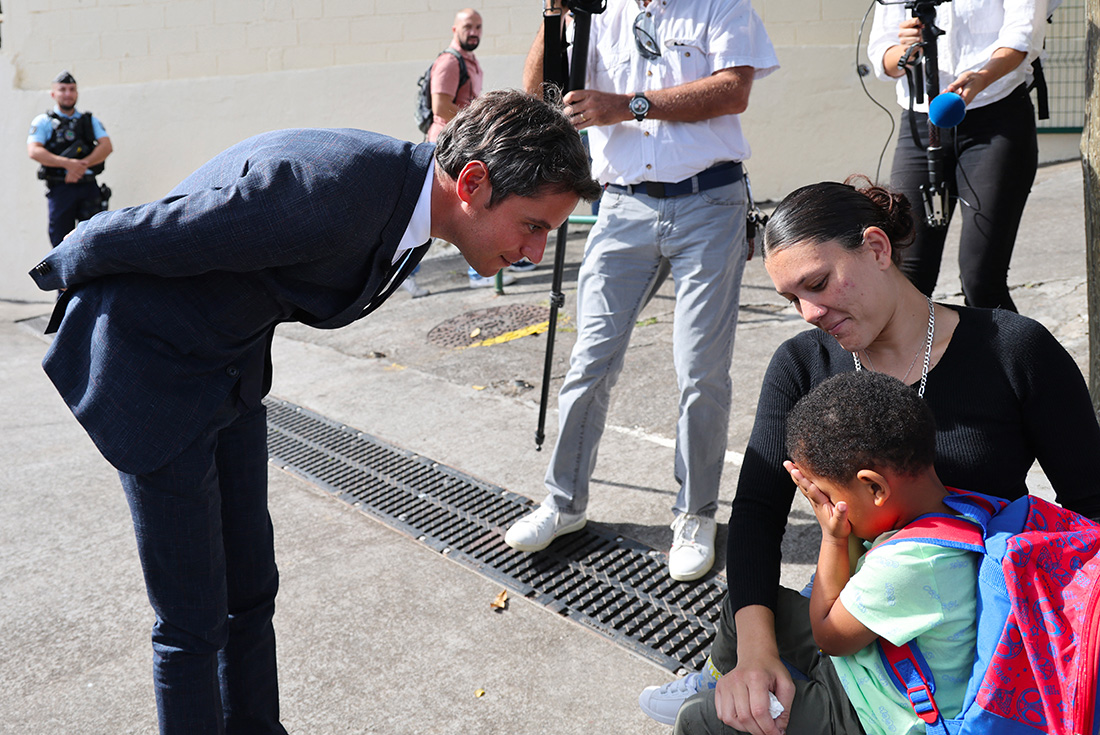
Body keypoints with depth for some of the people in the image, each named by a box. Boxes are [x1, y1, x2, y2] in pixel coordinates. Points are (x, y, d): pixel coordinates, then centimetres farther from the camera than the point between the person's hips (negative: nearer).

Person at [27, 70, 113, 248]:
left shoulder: (90, 120, 17)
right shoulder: (43, 122, 9)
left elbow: (106, 146, 2)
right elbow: (34, 151, -7)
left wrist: (83, 164, -14)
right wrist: (67, 163, -20)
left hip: (89, 187, 2)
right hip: (60, 188, -2)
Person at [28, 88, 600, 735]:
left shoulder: (409, 194, -5)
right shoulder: (330, 194, -35)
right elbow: (144, 234, -22)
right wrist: (65, 269, -4)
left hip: (232, 366, 8)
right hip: (149, 372, -8)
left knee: (252, 588, 15)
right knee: (195, 620, 1)